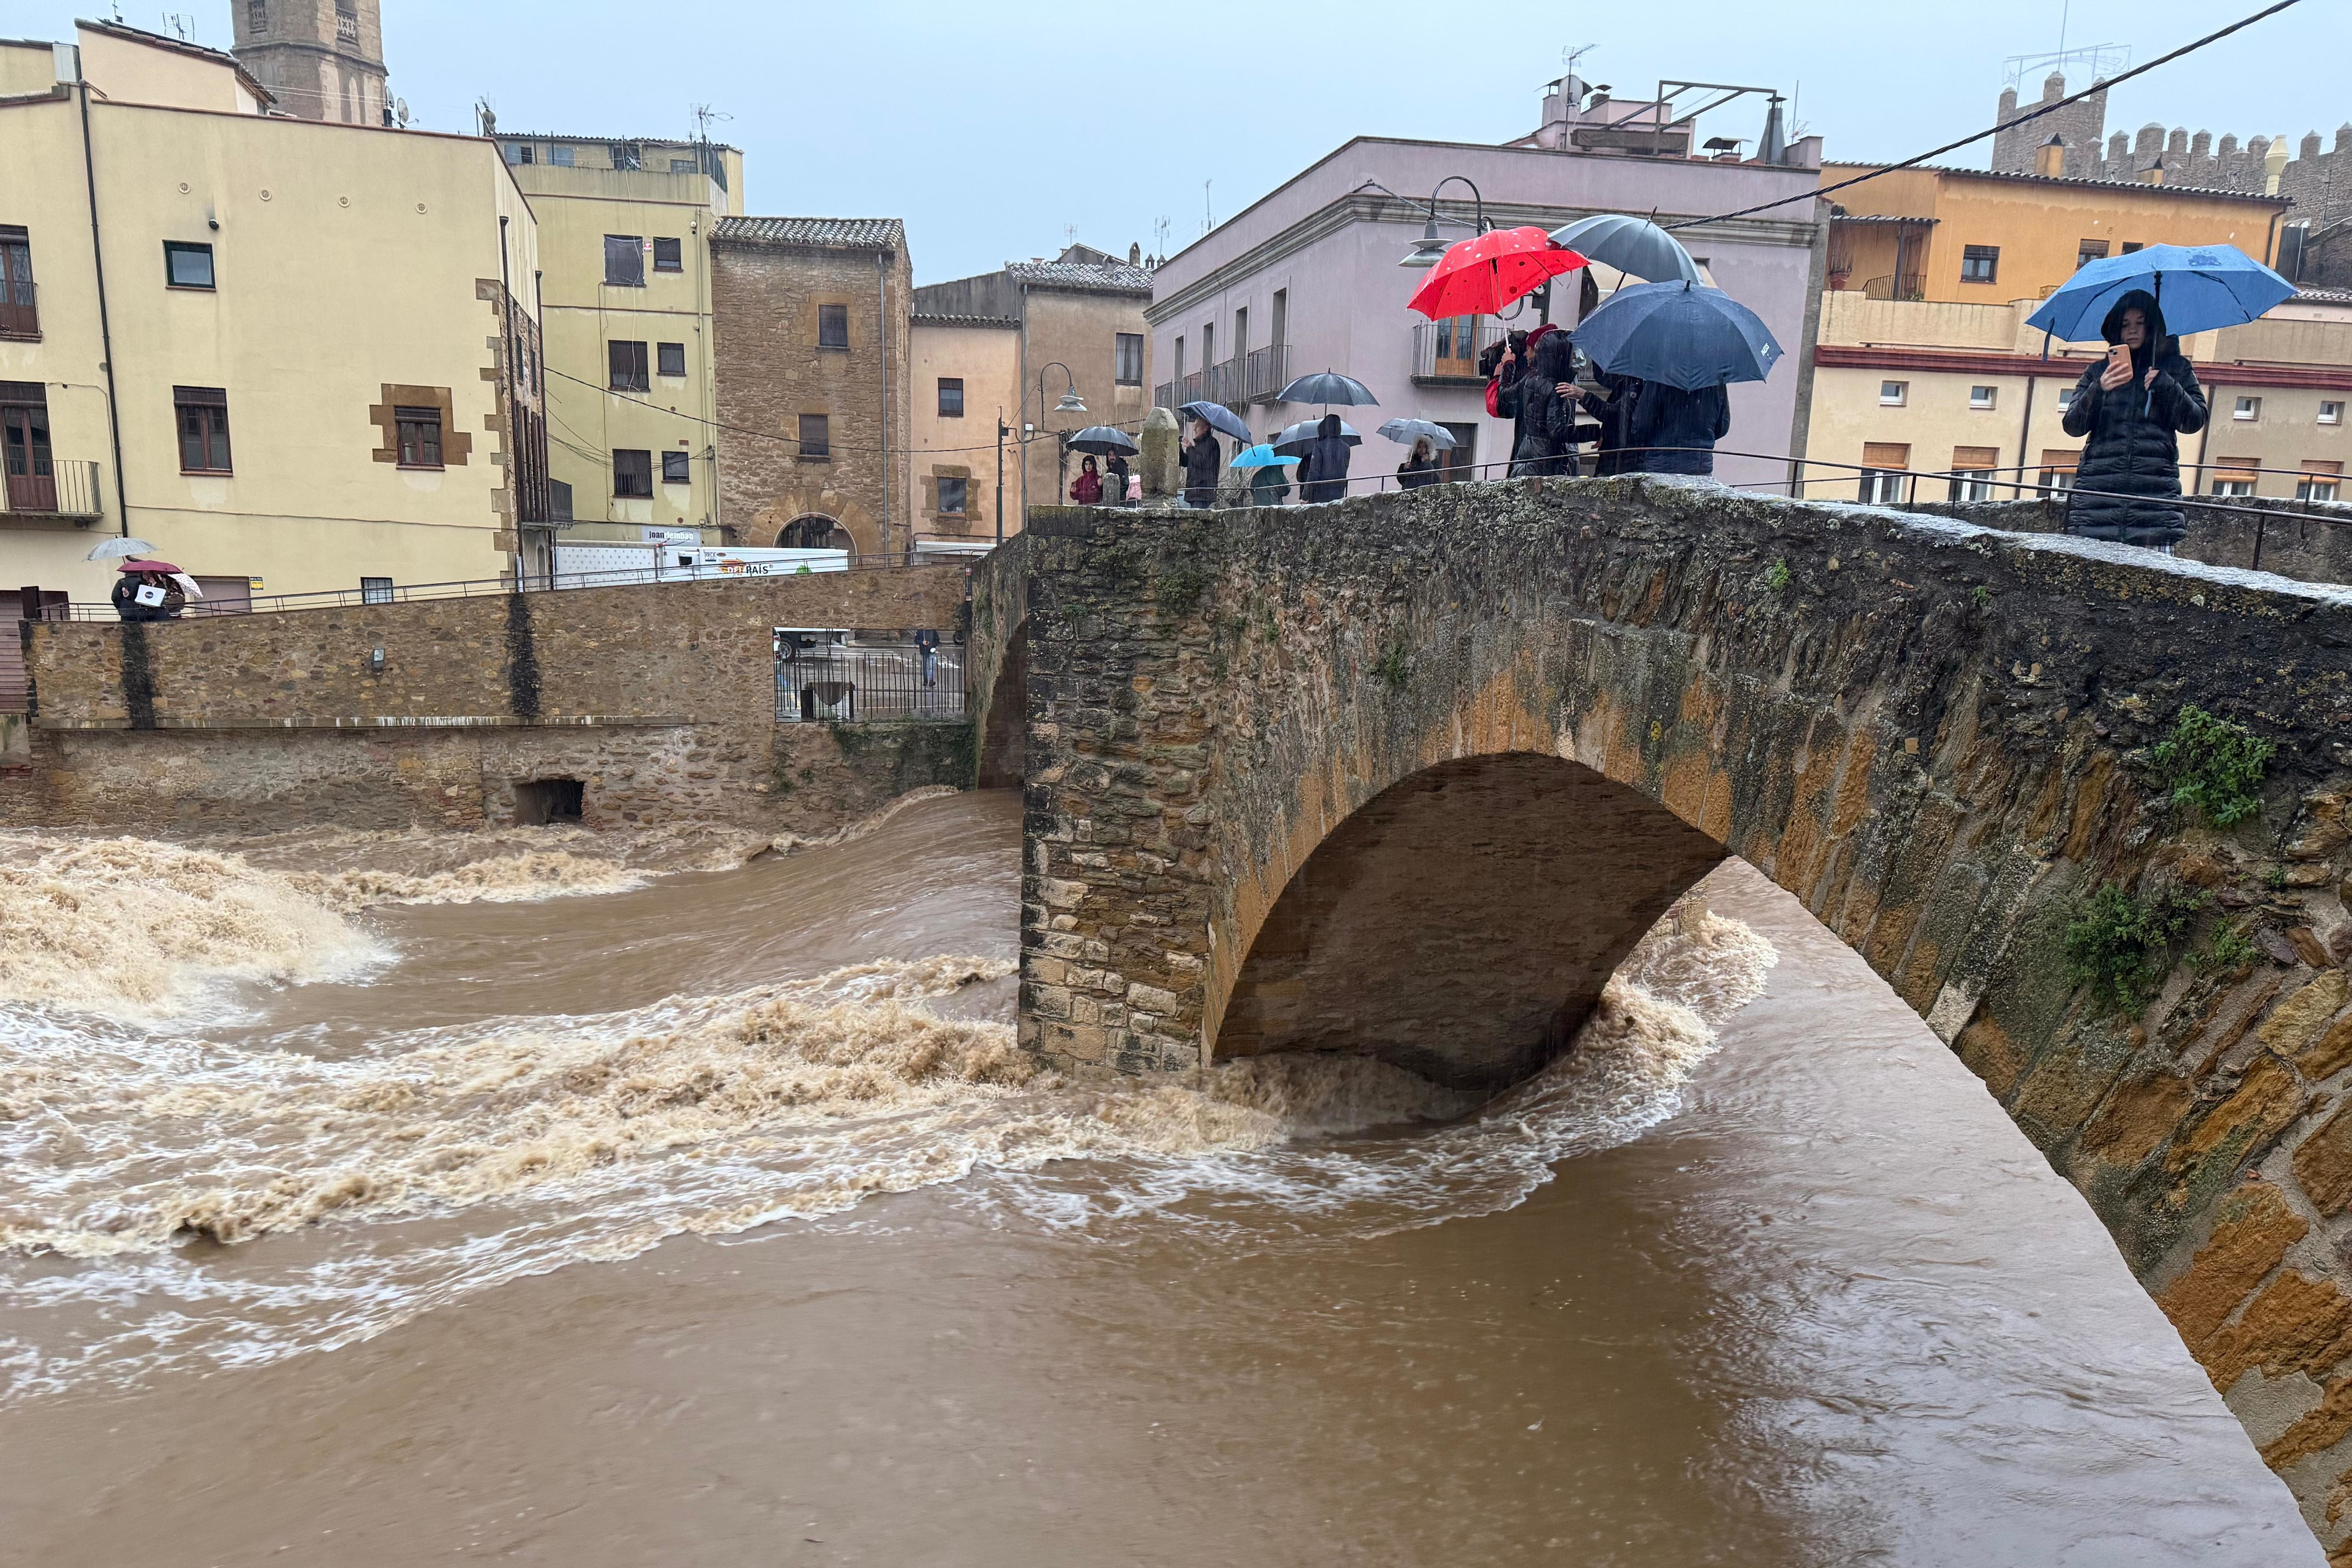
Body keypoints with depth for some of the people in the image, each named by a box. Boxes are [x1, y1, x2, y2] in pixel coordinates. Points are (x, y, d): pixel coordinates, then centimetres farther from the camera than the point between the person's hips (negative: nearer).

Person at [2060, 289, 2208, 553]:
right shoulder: (2098, 372, 20)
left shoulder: (2175, 368, 18)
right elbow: (2073, 426, 8)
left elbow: (2195, 421, 10)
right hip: (2098, 489, 1)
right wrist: (2099, 389, -9)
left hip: (2154, 490, 0)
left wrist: (2166, 386, -6)